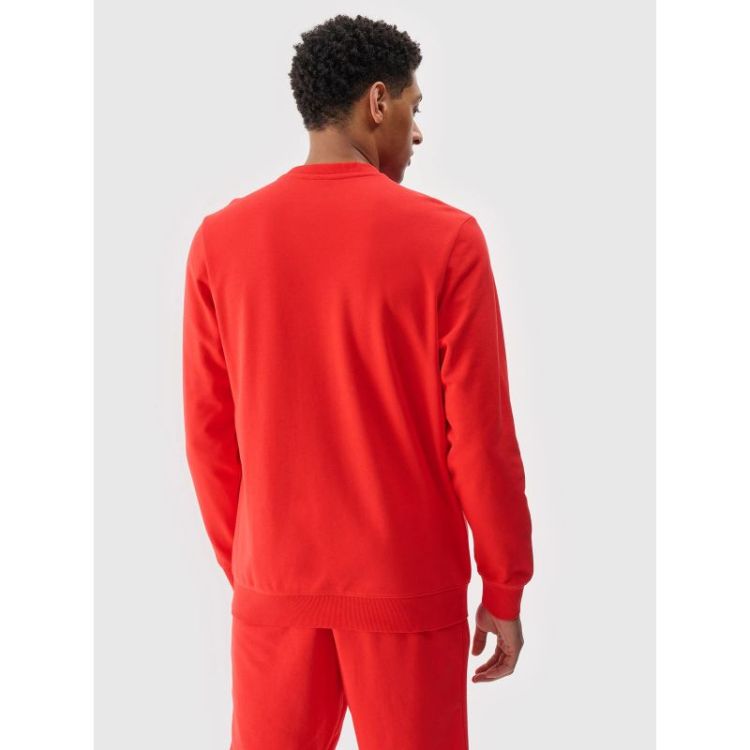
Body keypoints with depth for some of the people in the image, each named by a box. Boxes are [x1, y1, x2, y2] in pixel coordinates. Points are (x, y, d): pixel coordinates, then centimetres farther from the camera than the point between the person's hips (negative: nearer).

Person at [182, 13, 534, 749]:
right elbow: (479, 438, -10)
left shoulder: (221, 239, -3)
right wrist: (504, 591, 2)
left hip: (275, 586, 3)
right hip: (409, 589, -2)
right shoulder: (445, 238, -12)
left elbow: (209, 432, 2)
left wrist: (241, 567, 14)